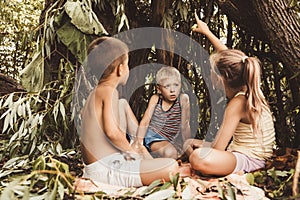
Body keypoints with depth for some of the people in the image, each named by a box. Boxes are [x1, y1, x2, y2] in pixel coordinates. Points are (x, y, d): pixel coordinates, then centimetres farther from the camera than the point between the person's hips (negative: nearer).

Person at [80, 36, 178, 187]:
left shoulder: (95, 92, 13)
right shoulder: (108, 91, -14)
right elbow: (112, 132, -27)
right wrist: (132, 150, -8)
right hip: (106, 170, -10)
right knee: (171, 168, -22)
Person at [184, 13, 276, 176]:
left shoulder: (237, 103, -24)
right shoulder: (248, 89, 1)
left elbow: (217, 148, -25)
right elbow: (227, 56, 16)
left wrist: (203, 149, -3)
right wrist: (206, 32, 25)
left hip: (248, 160, -10)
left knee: (198, 158, -39)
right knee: (189, 143, 20)